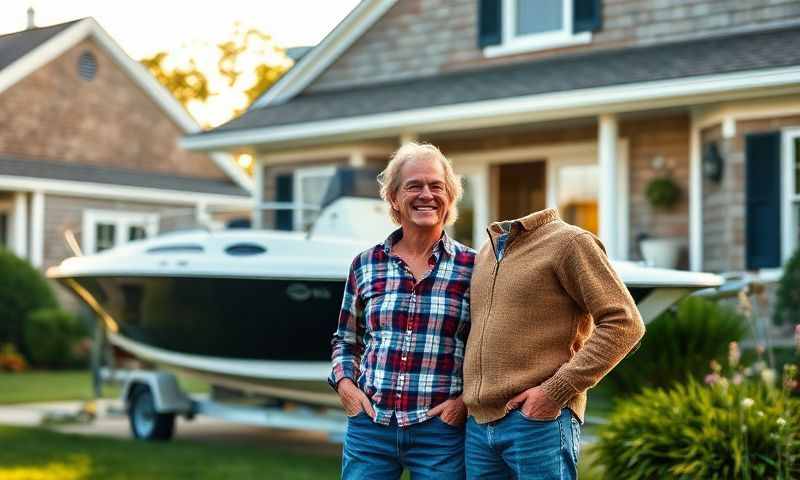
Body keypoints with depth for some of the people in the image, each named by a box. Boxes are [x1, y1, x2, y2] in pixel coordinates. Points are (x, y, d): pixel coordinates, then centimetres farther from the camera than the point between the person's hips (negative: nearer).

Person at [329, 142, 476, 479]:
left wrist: (468, 400, -8)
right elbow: (346, 340, 17)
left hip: (440, 429, -2)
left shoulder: (473, 267, 0)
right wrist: (344, 383, 1)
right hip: (370, 425, 2)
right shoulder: (365, 265, 7)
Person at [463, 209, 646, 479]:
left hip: (541, 420, -7)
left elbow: (625, 323, -11)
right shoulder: (486, 252, 19)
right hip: (478, 424, 7)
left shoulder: (569, 241, -3)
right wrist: (465, 396, 12)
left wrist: (556, 391, -15)